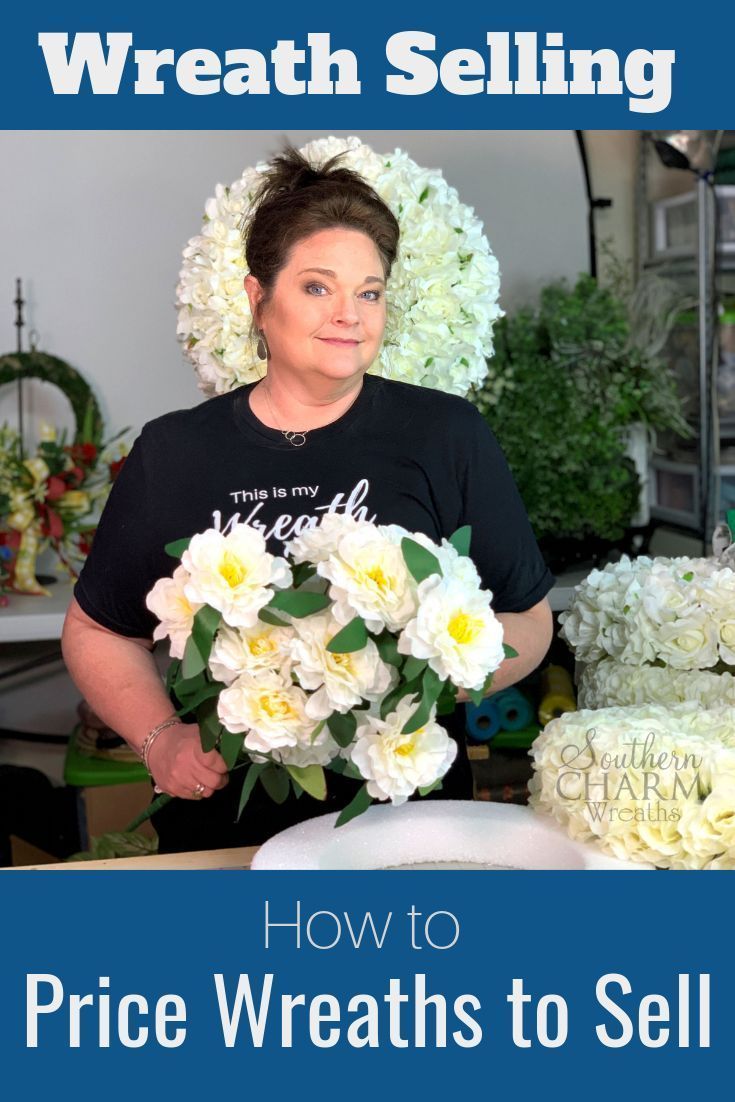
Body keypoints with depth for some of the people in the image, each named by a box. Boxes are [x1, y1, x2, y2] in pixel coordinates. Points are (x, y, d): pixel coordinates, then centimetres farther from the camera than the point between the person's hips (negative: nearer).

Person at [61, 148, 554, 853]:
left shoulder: (447, 436, 1)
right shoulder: (174, 453, 4)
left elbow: (527, 623, 3)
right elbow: (97, 630, 12)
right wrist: (160, 736, -4)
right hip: (224, 817, 1)